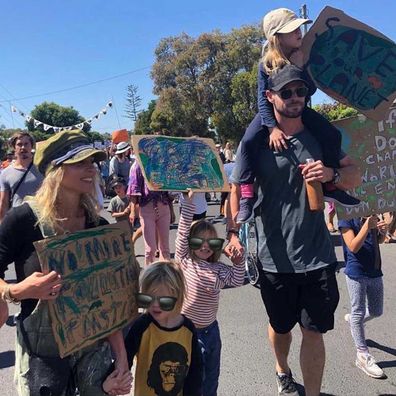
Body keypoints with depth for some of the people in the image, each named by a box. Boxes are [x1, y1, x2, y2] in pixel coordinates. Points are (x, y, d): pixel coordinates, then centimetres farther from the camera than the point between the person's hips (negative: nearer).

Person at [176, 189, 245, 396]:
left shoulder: (218, 268, 2)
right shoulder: (184, 261, -10)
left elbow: (237, 281, 3)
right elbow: (182, 233, -19)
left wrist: (238, 262, -15)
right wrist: (188, 204, -26)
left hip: (211, 328, 5)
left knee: (212, 375, 20)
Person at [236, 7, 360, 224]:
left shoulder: (304, 57, -9)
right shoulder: (267, 64, -19)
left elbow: (310, 91, -13)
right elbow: (263, 99, -22)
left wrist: (301, 67, -29)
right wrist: (273, 128, -35)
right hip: (272, 111, -4)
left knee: (332, 135, -13)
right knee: (248, 141, -30)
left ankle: (330, 186, 2)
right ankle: (247, 196, -26)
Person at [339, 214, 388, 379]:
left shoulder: (373, 215, 5)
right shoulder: (347, 217, -14)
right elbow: (353, 247, -20)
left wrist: (383, 231, -5)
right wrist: (367, 226, -28)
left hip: (375, 271, 7)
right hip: (356, 274, -7)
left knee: (376, 312, 18)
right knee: (358, 313, 4)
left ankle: (352, 319, 46)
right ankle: (363, 355, 16)